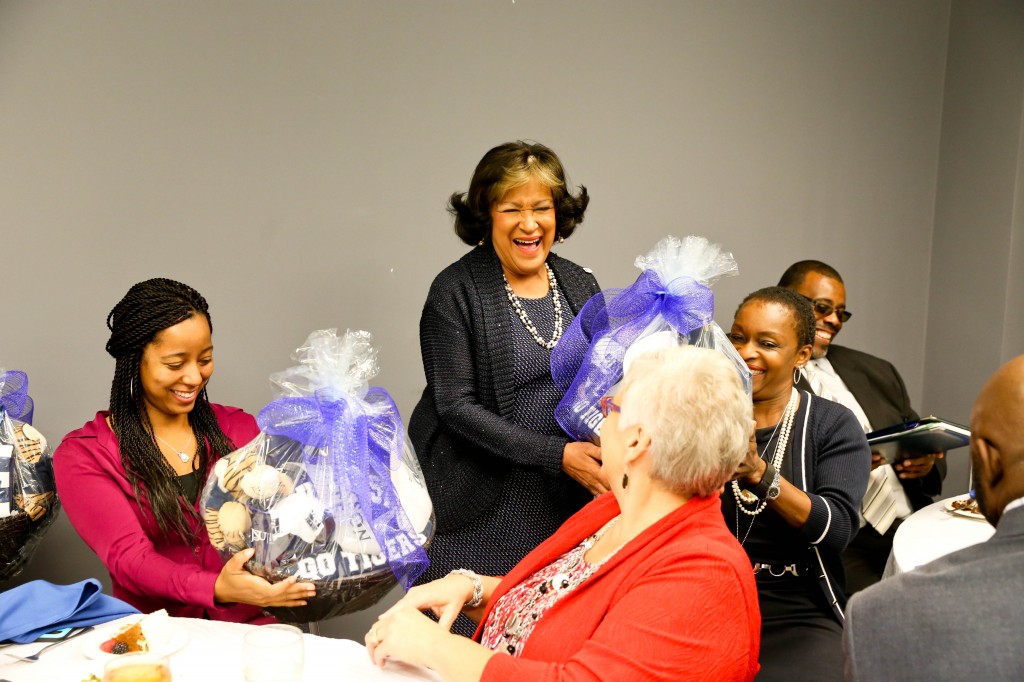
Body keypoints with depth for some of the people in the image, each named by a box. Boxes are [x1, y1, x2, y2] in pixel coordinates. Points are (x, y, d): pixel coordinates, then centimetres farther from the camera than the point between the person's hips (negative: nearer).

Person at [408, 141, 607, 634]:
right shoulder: (455, 291, -7)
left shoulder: (580, 287, 8)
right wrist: (556, 455, -18)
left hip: (565, 502, 4)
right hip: (478, 509, -4)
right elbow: (456, 405, -12)